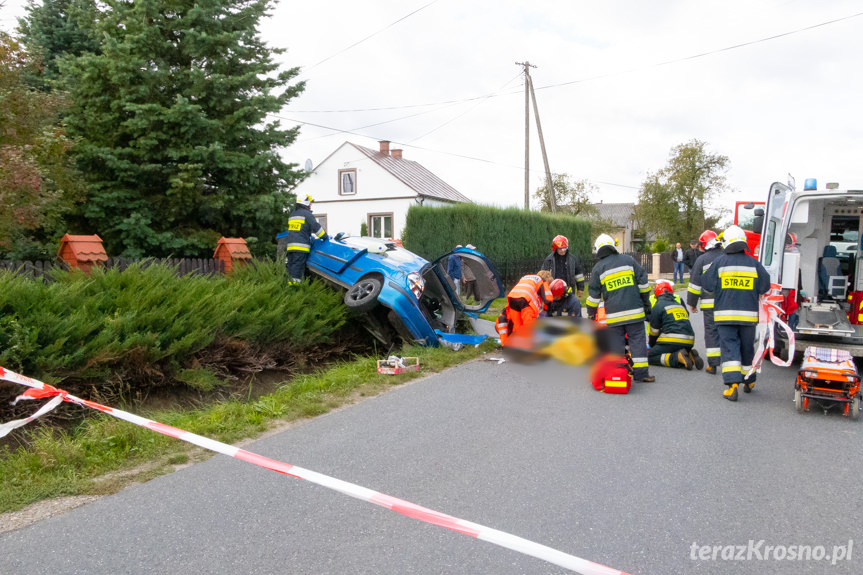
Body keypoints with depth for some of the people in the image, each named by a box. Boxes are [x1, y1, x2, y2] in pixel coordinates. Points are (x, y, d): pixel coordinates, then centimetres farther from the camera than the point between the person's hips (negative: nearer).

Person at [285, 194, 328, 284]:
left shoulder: (292, 214, 24)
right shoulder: (306, 214, -3)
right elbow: (316, 227, -9)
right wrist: (325, 237, 2)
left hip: (290, 245, 8)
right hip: (301, 246, -8)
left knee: (291, 268, 6)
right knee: (297, 268, -10)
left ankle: (289, 284, 4)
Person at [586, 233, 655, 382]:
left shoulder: (598, 268, 3)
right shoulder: (628, 260, 7)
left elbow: (593, 294, 5)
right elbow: (643, 282, 7)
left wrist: (591, 314, 16)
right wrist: (646, 303, 16)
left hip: (614, 315, -1)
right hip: (634, 311, 1)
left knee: (616, 343, 7)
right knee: (638, 339, 5)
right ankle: (641, 372, 4)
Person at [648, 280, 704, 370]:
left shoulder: (658, 306, 3)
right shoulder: (680, 304, 23)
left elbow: (654, 331, 7)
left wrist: (652, 345, 25)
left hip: (673, 341, -7)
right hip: (689, 343, 7)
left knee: (650, 357, 0)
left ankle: (678, 357, -20)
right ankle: (689, 355, -3)